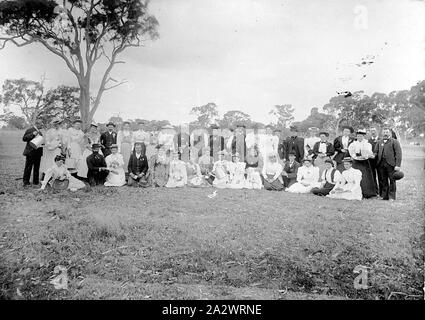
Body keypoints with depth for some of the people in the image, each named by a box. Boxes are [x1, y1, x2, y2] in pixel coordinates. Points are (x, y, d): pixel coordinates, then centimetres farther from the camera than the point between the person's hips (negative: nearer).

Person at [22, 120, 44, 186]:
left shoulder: (39, 132, 17)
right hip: (31, 151, -7)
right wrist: (32, 134, -21)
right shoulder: (30, 130, -6)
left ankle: (36, 181, 18)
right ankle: (26, 182, 5)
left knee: (37, 167, 11)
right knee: (28, 167, -1)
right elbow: (24, 139, -11)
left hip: (38, 151, 7)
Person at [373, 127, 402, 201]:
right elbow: (375, 152, 20)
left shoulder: (394, 141, 4)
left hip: (391, 164, -4)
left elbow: (398, 154, -3)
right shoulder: (379, 142, 20)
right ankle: (384, 196, 13)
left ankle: (391, 197, 6)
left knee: (392, 180, 0)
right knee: (382, 180, 5)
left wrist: (398, 165, -12)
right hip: (381, 164, 4)